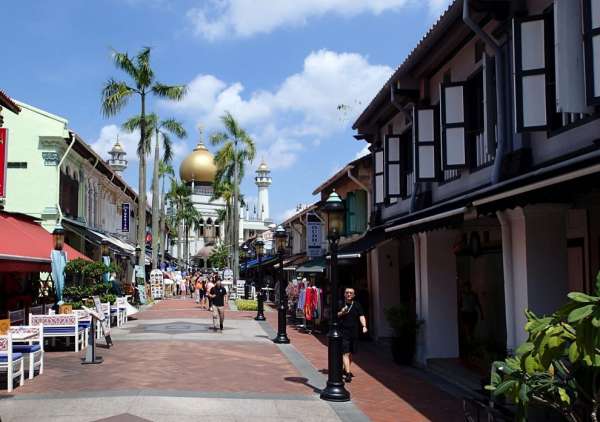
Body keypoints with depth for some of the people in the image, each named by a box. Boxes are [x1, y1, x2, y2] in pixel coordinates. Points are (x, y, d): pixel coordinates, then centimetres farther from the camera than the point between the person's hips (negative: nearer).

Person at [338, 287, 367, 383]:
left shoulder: (357, 305, 8)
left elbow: (361, 316, 1)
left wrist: (364, 326, -15)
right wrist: (341, 313, -17)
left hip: (354, 332, 4)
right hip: (343, 332, -4)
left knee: (350, 353, 16)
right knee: (346, 353, -11)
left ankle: (346, 369, 36)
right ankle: (348, 373, -15)